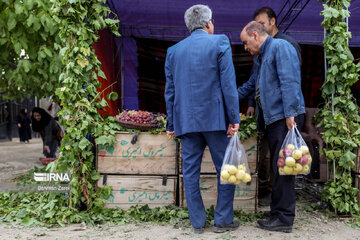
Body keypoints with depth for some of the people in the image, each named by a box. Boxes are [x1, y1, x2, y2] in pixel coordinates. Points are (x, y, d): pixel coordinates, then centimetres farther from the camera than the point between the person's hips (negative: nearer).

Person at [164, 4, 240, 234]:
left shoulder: (174, 50, 11)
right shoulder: (219, 42, -1)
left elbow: (170, 90, 11)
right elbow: (228, 83, -8)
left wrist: (171, 124, 16)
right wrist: (234, 118, -6)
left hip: (186, 120, 4)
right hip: (214, 118, -3)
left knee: (190, 171, 8)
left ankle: (198, 223, 14)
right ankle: (223, 220, 12)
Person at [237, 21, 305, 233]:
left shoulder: (280, 47, -5)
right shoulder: (262, 57, 25)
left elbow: (289, 82, -16)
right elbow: (251, 86, 35)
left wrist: (290, 114, -22)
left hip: (285, 118, -9)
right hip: (272, 119, 9)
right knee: (278, 168, 9)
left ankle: (284, 218, -3)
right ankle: (278, 214, 14)